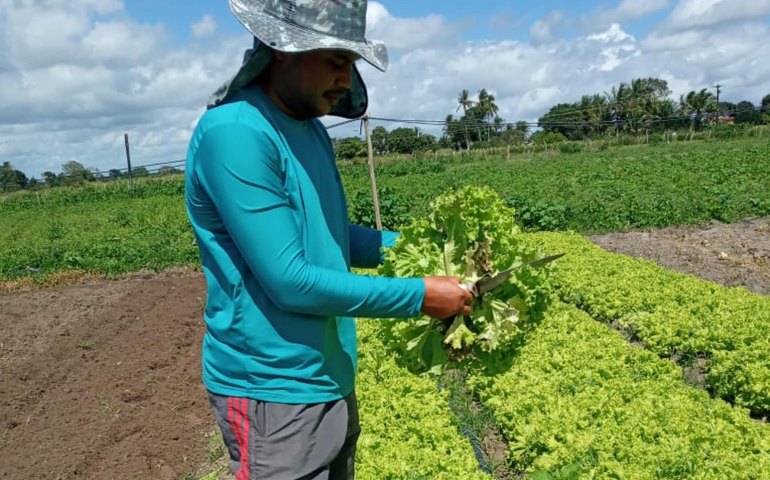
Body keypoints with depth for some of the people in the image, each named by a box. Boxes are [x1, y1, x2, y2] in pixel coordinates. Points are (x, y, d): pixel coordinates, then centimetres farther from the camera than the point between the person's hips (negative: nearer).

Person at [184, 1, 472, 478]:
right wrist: (417, 295, -18)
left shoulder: (311, 131, 6)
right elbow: (290, 282, -24)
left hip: (331, 381, 8)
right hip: (274, 394, -8)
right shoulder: (234, 133, -22)